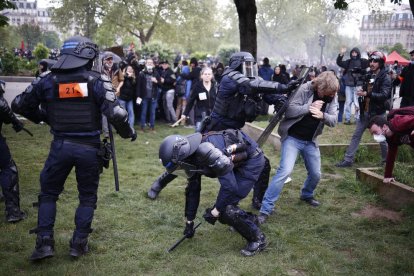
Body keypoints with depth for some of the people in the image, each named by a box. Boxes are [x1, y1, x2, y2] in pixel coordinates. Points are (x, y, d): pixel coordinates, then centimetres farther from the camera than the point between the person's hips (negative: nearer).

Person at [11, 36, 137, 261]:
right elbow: (116, 114, -17)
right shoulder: (97, 81, -8)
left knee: (48, 193, 19)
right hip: (89, 148, -1)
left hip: (60, 146, 1)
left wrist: (41, 117, 23)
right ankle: (79, 244, 17)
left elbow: (19, 105, 9)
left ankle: (44, 242, 12)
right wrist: (128, 132, 1)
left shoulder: (48, 80, 1)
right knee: (87, 197, 16)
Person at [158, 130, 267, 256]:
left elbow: (229, 186, -33)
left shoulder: (206, 152, -34)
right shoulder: (190, 159, -5)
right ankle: (249, 221, 32)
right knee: (222, 205, 7)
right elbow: (192, 190, 9)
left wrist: (215, 212, -21)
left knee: (226, 208, -13)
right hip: (238, 162, 9)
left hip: (252, 160, -8)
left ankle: (258, 239, 3)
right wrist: (189, 221, 15)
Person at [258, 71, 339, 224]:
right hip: (292, 137, -6)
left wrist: (322, 115, -25)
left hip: (310, 141, 6)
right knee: (285, 170, -19)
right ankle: (265, 209, -15)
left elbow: (333, 120, -4)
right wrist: (309, 107, -27)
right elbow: (289, 111, -20)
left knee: (316, 174, 13)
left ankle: (306, 195, 46)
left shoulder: (332, 97, -1)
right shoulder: (305, 89, -16)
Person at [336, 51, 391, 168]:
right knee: (356, 136, 3)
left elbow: (384, 95, -23)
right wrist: (361, 92, 6)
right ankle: (348, 160, 6)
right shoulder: (369, 76, 11)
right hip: (365, 112, 6)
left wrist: (367, 94, -29)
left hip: (378, 113, -6)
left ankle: (386, 160, 26)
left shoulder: (385, 78, -10)